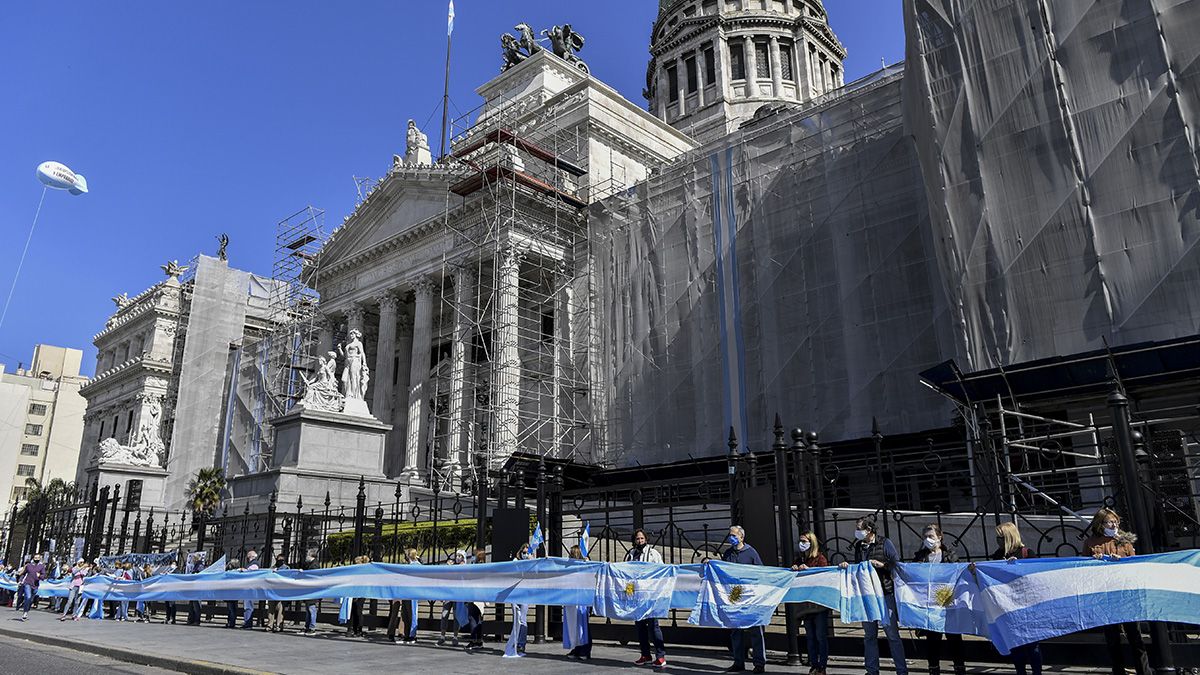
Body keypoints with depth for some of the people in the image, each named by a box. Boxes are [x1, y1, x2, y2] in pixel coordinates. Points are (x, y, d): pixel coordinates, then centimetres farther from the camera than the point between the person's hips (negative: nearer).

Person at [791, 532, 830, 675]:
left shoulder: (820, 558, -3)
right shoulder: (798, 560, 14)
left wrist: (808, 569, -21)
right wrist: (793, 570, -4)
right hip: (805, 603, 6)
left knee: (821, 636, -2)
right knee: (810, 636, 10)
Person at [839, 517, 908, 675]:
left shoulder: (885, 543, -4)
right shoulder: (859, 546, 10)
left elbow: (897, 564, -4)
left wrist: (882, 564, -18)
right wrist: (847, 566, -1)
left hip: (885, 593, -5)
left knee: (892, 633, -2)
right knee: (869, 635, 10)